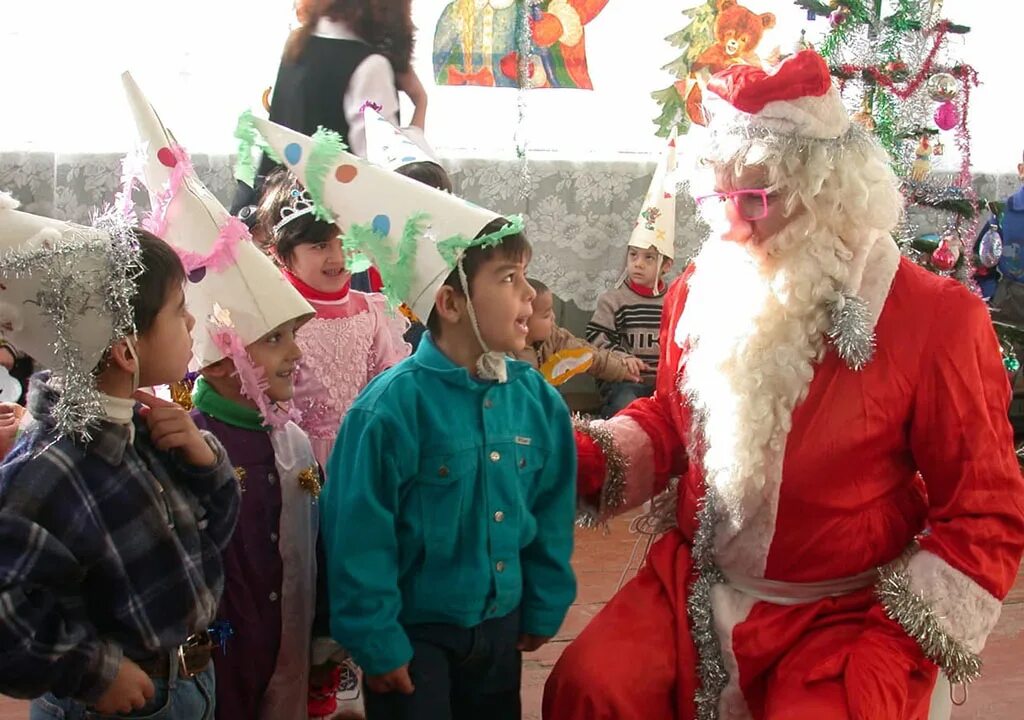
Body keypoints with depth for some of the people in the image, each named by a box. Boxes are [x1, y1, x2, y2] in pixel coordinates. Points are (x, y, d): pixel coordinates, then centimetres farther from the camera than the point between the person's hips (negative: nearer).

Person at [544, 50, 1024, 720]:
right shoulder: (703, 289, 1)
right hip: (698, 588, 4)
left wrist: (896, 636, -14)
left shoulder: (935, 318, -13)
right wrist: (578, 457, -1)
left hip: (850, 612, -3)